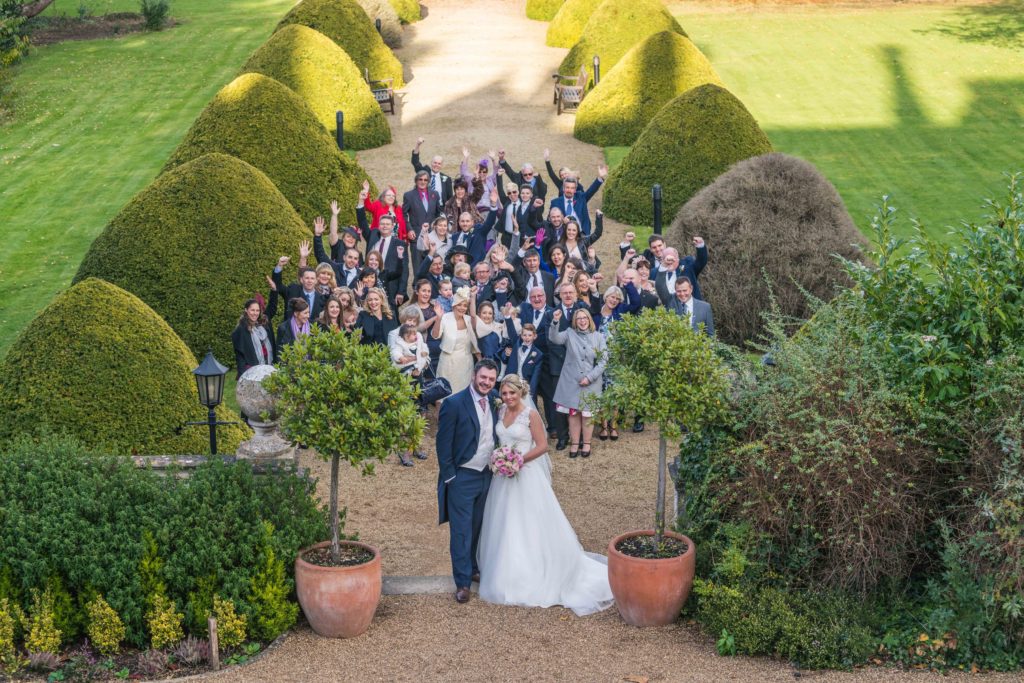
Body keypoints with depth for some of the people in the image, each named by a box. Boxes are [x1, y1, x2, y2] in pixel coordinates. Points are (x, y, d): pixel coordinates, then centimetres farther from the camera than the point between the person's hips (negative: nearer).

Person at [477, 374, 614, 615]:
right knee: (504, 526, 13)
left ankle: (536, 577, 8)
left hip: (526, 475, -6)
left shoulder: (531, 414, -13)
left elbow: (542, 446, -11)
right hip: (503, 476, 6)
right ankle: (508, 573, 26)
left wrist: (520, 459, -20)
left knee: (530, 526, -2)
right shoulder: (501, 411, 5)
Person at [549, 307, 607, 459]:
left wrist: (589, 377, -11)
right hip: (571, 382, 0)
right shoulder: (570, 334, 3)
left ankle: (586, 443, 18)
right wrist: (555, 322, -32)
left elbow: (603, 361, -2)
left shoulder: (598, 337, 2)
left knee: (588, 414, 5)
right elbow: (554, 338, -15)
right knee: (573, 413, 4)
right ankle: (575, 443, 13)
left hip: (591, 383, 0)